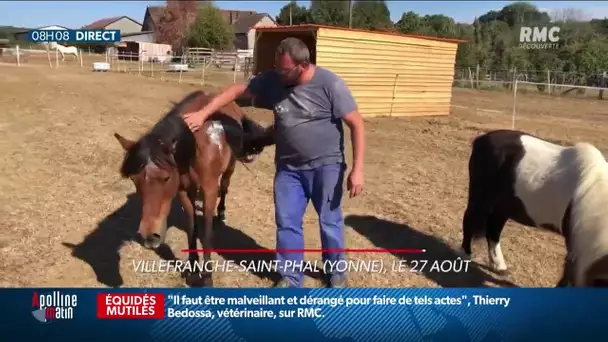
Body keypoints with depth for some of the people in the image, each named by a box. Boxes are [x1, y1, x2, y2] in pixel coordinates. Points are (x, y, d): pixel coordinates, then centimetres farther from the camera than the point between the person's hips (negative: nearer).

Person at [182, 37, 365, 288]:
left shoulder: (330, 84, -18)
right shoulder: (272, 80, -6)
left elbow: (356, 124, -15)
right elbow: (236, 91, 4)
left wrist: (357, 170, -19)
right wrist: (203, 114, -4)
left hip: (326, 166, -4)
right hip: (288, 167, 4)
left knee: (329, 222, 9)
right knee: (286, 222, 8)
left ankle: (336, 273, 30)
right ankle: (290, 278, 25)